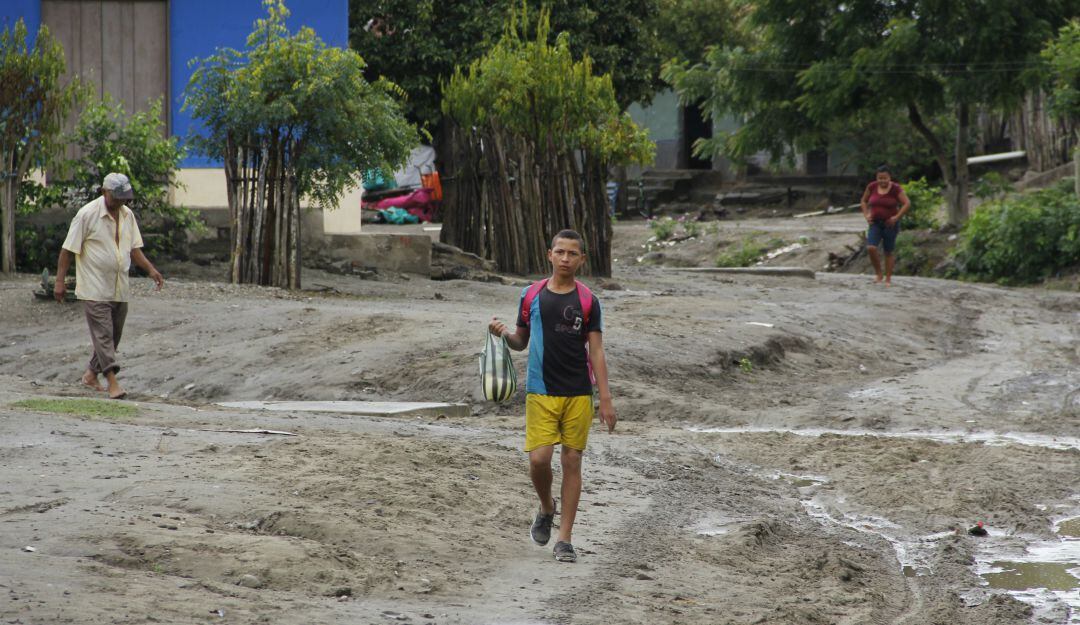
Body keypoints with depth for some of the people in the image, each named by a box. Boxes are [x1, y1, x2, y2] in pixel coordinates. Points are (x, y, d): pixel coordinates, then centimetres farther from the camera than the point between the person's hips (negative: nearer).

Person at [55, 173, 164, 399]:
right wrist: (60, 281, -11)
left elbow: (134, 248, 17)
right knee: (103, 334, -11)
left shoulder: (127, 215, 9)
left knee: (114, 335, 11)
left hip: (120, 290, 7)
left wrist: (150, 269, 3)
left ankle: (91, 374, 26)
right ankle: (112, 382, -15)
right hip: (95, 289, -7)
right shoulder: (87, 214, -11)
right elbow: (68, 250, -8)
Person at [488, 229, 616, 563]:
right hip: (541, 392, 0)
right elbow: (521, 342, 15)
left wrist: (605, 398, -5)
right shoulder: (532, 296, 5)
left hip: (578, 394, 0)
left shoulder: (588, 301, 1)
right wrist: (504, 333, -8)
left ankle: (565, 539, 6)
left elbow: (596, 352, 1)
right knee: (539, 458, -11)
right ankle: (546, 508, 21)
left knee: (572, 461, 0)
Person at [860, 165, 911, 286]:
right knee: (871, 248, -15)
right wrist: (866, 215, -4)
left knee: (889, 252, 3)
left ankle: (888, 279, 15)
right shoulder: (872, 186, -3)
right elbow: (864, 201, 10)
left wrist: (896, 217, -20)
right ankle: (879, 274, 3)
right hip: (875, 224, 3)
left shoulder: (896, 189, -13)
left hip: (890, 224, -3)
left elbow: (907, 204, -14)